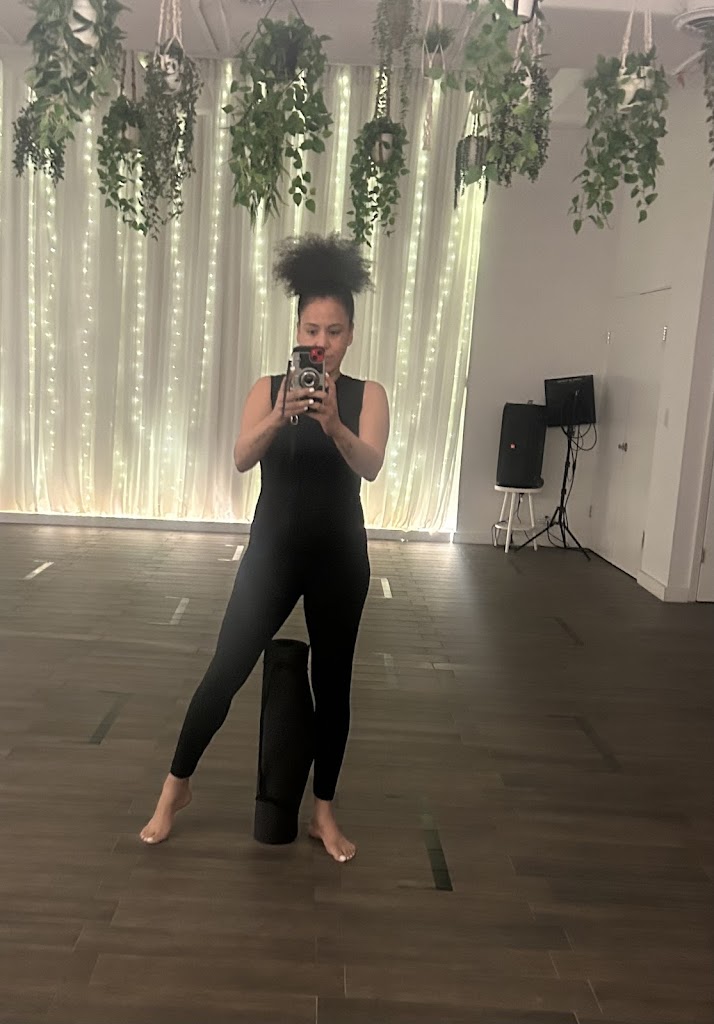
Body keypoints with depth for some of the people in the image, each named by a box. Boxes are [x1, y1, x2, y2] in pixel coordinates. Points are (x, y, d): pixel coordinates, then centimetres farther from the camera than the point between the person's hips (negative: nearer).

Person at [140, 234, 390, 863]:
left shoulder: (368, 395, -4)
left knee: (333, 680, 9)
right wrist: (280, 417, -37)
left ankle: (324, 810, 26)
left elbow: (370, 467, -21)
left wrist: (332, 425, -40)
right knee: (226, 670, 3)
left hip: (339, 557, 0)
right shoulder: (268, 389, -3)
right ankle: (177, 785, 25)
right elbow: (242, 458, -18)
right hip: (273, 550, 0)